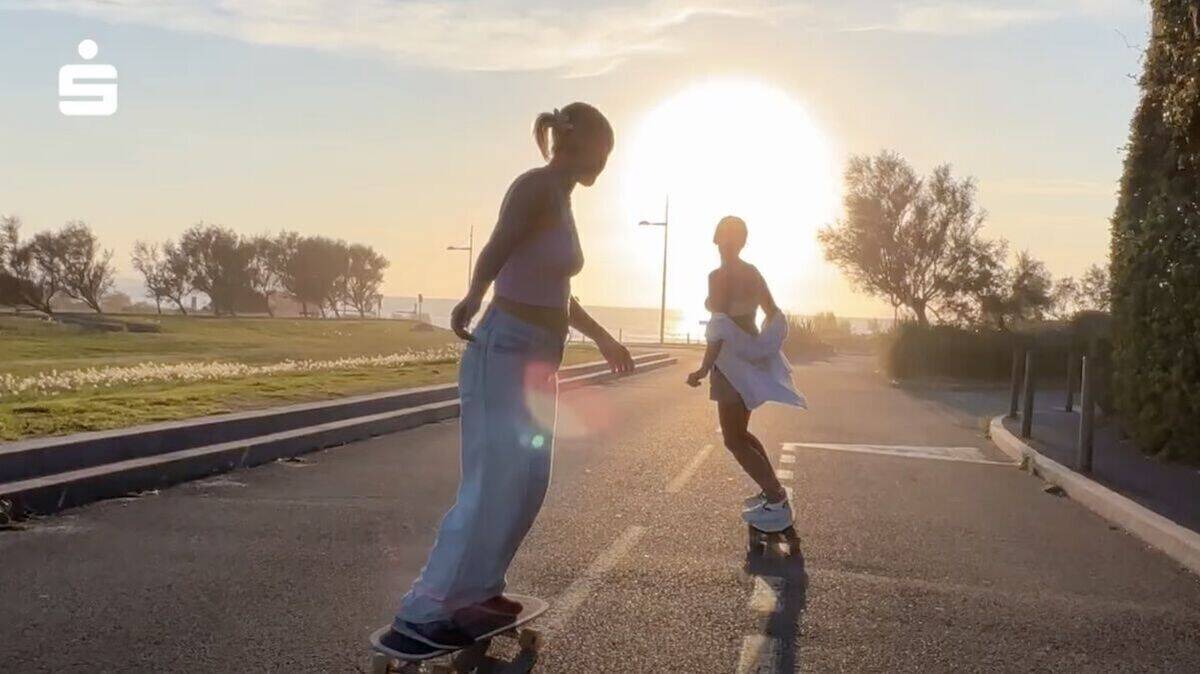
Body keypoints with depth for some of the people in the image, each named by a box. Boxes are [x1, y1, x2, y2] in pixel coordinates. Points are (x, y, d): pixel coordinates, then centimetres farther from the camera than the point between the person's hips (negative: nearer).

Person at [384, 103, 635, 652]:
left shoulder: (561, 200, 17)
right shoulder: (536, 186, -11)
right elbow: (497, 248, -33)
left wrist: (603, 339, 39)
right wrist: (472, 299, -53)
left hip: (537, 359, 10)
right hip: (505, 353, -10)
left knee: (526, 485, 15)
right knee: (491, 489, -10)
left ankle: (475, 590, 28)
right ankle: (419, 615, -2)